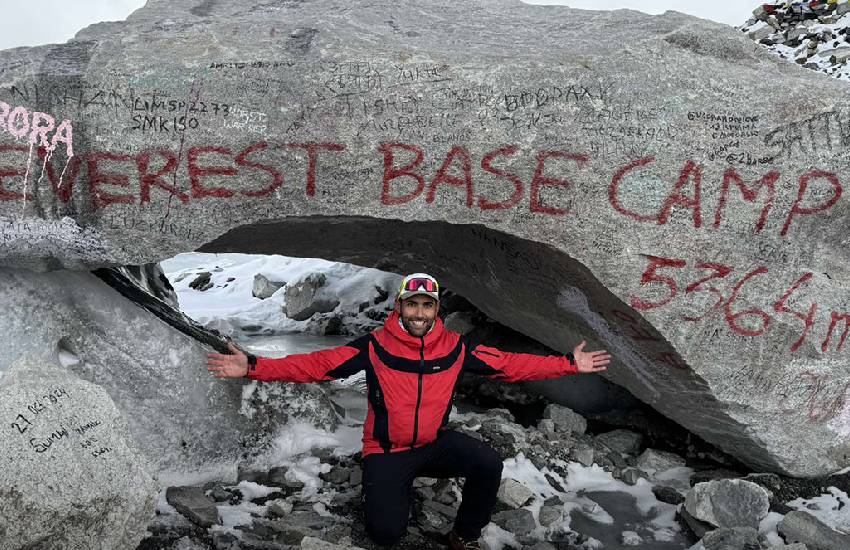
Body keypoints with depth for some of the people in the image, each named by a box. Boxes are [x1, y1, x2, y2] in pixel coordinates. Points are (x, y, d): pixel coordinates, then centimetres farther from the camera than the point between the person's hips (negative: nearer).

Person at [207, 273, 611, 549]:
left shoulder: (454, 347, -6)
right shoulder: (375, 346, -14)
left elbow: (510, 364, -2)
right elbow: (317, 364, -16)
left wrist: (569, 365, -6)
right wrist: (253, 367, -25)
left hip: (436, 443, 2)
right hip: (387, 451, -2)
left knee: (489, 464, -24)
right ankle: (390, 486, 19)